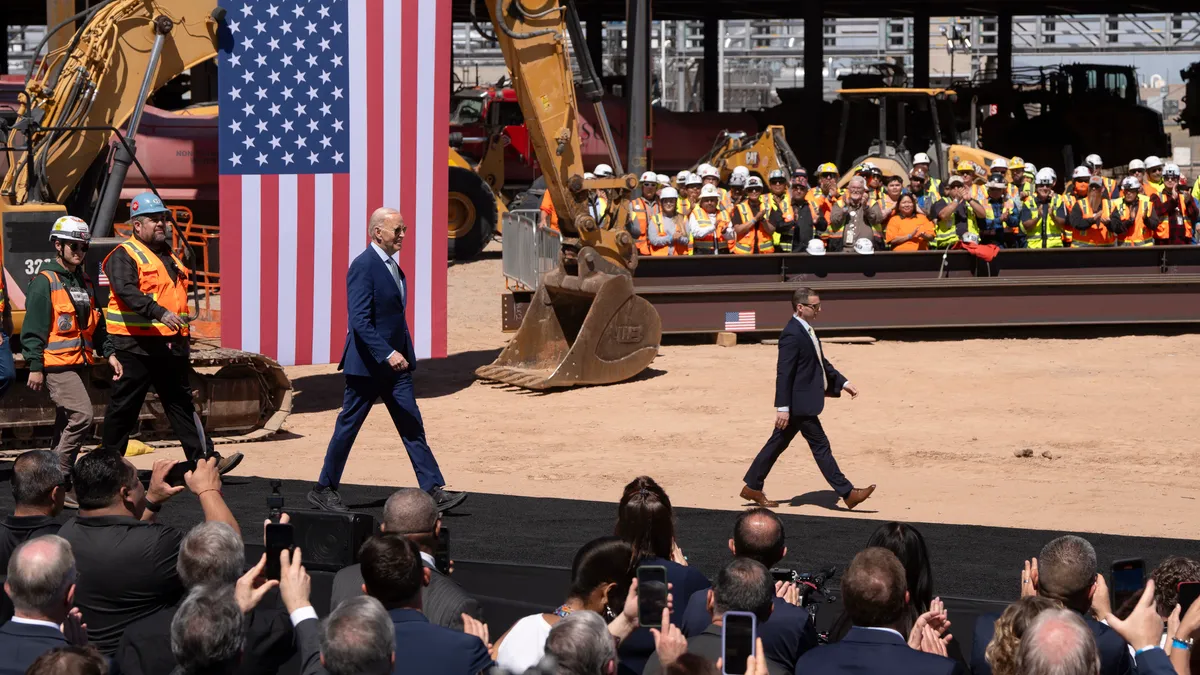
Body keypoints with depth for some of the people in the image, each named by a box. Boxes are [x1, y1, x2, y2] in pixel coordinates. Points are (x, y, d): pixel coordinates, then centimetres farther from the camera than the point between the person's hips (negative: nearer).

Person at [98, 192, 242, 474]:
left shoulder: (168, 256, 20)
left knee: (182, 403, 7)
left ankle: (205, 460, 5)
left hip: (170, 345, 8)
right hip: (135, 345, -8)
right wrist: (159, 312, -37)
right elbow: (127, 292, -25)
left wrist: (183, 338, 25)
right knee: (124, 406, -1)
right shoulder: (124, 256, -7)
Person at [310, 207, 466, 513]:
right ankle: (323, 489, 15)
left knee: (412, 427, 3)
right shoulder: (363, 266, -16)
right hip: (367, 363, -8)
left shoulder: (391, 265, 13)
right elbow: (359, 320, -23)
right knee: (348, 427, 3)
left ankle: (435, 490, 0)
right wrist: (387, 354, -29)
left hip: (394, 362, 8)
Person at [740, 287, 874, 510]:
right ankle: (848, 493, 2)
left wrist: (843, 383, 17)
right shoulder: (791, 335, -19)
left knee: (778, 443, 14)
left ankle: (752, 488, 21)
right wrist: (783, 407, -23)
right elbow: (783, 373, -22)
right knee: (820, 445, -3)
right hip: (799, 403, -10)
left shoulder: (806, 331, 13)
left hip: (801, 403, 10)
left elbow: (821, 363, 23)